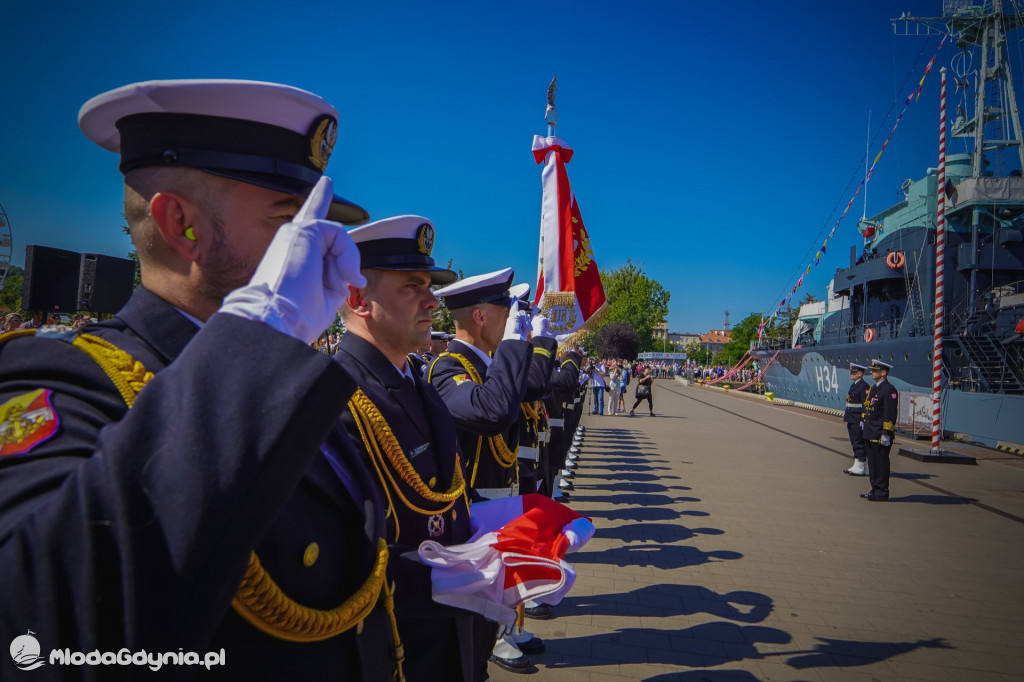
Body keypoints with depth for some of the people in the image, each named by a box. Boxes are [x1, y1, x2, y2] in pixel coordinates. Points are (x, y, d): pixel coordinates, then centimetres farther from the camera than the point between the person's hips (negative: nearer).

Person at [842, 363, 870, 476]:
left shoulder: (864, 387, -14)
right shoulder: (854, 385, 16)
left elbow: (865, 406, -18)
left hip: (858, 421, -10)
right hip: (852, 420, 10)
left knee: (859, 444, -3)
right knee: (854, 443, 14)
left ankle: (861, 468, 4)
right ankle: (857, 466, 21)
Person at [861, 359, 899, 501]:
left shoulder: (889, 390, -13)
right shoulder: (873, 388, 17)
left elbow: (891, 414, -17)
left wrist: (887, 434, -20)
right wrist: (864, 423, 21)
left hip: (880, 435, -9)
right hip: (870, 434, 9)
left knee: (880, 464, -2)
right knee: (872, 463, 14)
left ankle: (881, 493, 5)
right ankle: (875, 490, 23)